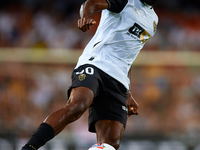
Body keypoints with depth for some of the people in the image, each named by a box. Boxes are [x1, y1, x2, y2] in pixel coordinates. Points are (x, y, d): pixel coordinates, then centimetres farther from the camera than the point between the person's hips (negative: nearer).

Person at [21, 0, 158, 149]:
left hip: (118, 82, 6)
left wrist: (128, 95, 31)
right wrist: (87, 15, -37)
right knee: (76, 107, -34)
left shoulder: (152, 19, 27)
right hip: (94, 64, -6)